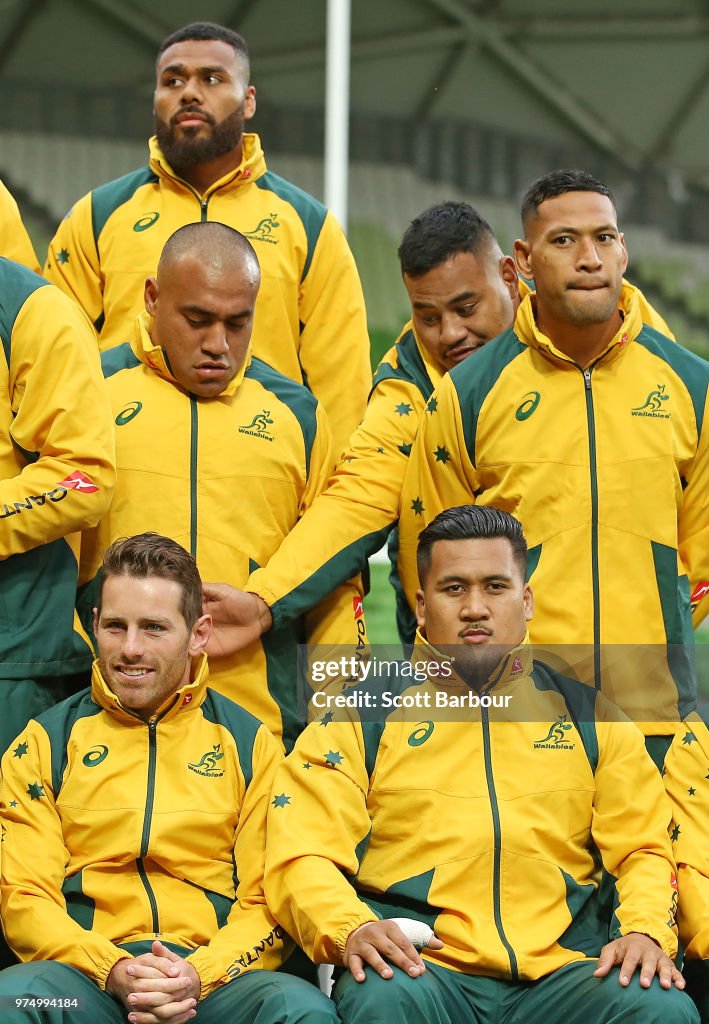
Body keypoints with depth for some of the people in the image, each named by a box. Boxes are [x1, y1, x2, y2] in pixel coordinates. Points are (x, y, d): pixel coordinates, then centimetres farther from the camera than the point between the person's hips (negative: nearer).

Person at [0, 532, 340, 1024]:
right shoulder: (45, 743, 14)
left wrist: (200, 974, -11)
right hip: (88, 976, 0)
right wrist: (114, 970, -13)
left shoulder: (250, 743, 15)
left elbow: (267, 901, 10)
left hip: (216, 978, 1)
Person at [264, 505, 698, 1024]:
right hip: (421, 967, -2)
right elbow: (302, 857, 4)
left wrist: (645, 929, -5)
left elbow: (643, 850, 17)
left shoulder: (590, 717, 20)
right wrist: (350, 928, -16)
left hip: (561, 971, 2)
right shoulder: (364, 717, 13)